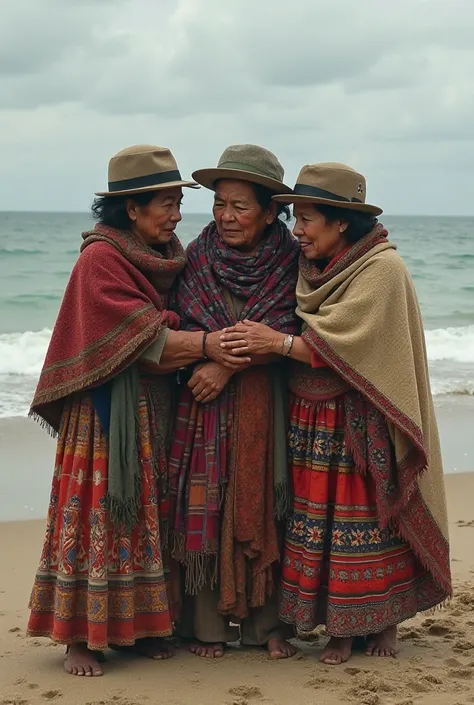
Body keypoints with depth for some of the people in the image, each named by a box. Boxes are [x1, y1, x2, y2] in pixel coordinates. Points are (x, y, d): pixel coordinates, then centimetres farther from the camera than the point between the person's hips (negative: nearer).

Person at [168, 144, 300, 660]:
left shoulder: (287, 262, -1)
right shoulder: (198, 258, 1)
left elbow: (284, 332, -9)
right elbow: (182, 327, 1)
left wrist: (228, 364, -20)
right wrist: (226, 344, -18)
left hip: (263, 402, 0)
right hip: (203, 403, 0)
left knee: (262, 506, 3)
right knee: (204, 506, -1)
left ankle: (265, 621, 15)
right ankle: (207, 624, 9)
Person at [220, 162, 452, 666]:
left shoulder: (382, 269, -12)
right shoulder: (311, 270, 10)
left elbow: (349, 342, -21)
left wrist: (280, 343, -22)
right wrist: (227, 354, -9)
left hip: (363, 425, -6)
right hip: (313, 420, 6)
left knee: (370, 519, 0)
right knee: (319, 520, 4)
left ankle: (385, 619, 18)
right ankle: (339, 628, 13)